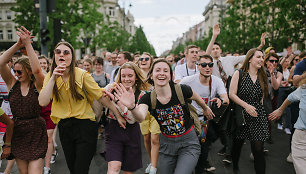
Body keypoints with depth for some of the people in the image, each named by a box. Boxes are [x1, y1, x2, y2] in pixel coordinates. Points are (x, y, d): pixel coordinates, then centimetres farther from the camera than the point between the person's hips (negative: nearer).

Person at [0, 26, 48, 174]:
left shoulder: (37, 85, -5)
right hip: (17, 131, 4)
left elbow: (37, 70, -26)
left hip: (36, 132, -4)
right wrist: (18, 45, -18)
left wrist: (28, 44, -26)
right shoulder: (12, 84, 4)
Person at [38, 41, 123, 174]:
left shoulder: (82, 75, -11)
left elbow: (101, 96, -8)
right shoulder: (50, 76, 0)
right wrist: (53, 78, -20)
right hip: (64, 127, 4)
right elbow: (43, 102, -14)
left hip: (85, 125, -4)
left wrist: (118, 114, -5)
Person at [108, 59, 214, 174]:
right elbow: (141, 117, -34)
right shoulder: (147, 98, -13)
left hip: (188, 144, -2)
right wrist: (132, 107, -55)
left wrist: (205, 108, 24)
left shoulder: (181, 90, -17)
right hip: (166, 144, 3)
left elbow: (197, 98, 5)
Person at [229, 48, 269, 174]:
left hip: (258, 116, 2)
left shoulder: (262, 76, 10)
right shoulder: (239, 74, -3)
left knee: (258, 148, -5)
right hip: (241, 115, -2)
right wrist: (246, 105, -16)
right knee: (237, 144, 12)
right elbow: (232, 94, -9)